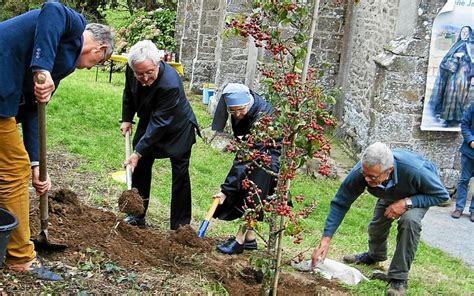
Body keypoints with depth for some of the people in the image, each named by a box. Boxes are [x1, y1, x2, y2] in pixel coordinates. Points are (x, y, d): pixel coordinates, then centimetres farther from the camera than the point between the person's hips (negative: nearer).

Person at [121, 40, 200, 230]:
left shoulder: (171, 84, -40)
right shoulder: (132, 70, -19)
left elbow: (159, 123, -36)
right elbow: (129, 93, 6)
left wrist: (138, 152, -36)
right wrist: (126, 119, 1)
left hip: (177, 129, -6)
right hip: (149, 122, 6)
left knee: (180, 175, -2)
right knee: (141, 168, 9)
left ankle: (180, 225, 5)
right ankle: (137, 216, 21)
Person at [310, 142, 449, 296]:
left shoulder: (414, 170, -47)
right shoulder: (359, 173, -37)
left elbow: (442, 195, -29)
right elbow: (340, 204, -26)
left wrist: (407, 203, -40)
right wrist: (326, 239, -33)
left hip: (419, 194, -4)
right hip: (391, 194, 4)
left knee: (409, 220, -30)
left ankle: (398, 278, -17)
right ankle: (375, 255, 46)